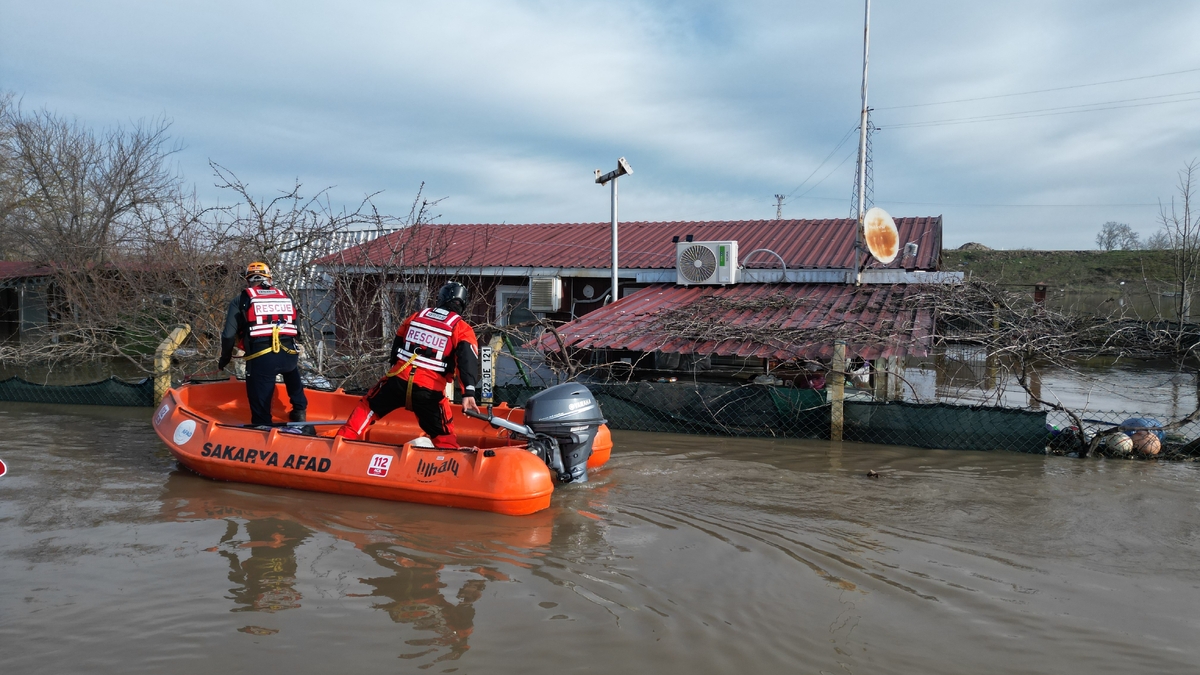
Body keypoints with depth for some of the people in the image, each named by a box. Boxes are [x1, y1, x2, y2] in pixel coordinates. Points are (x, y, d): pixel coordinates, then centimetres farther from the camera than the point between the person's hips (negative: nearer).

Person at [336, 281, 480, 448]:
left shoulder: (416, 317, 17)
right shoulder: (462, 329, 2)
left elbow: (396, 346, 26)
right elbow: (467, 360, -14)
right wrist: (468, 393, -23)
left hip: (398, 380, 3)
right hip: (429, 390, -3)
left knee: (368, 408, 27)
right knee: (443, 435, 7)